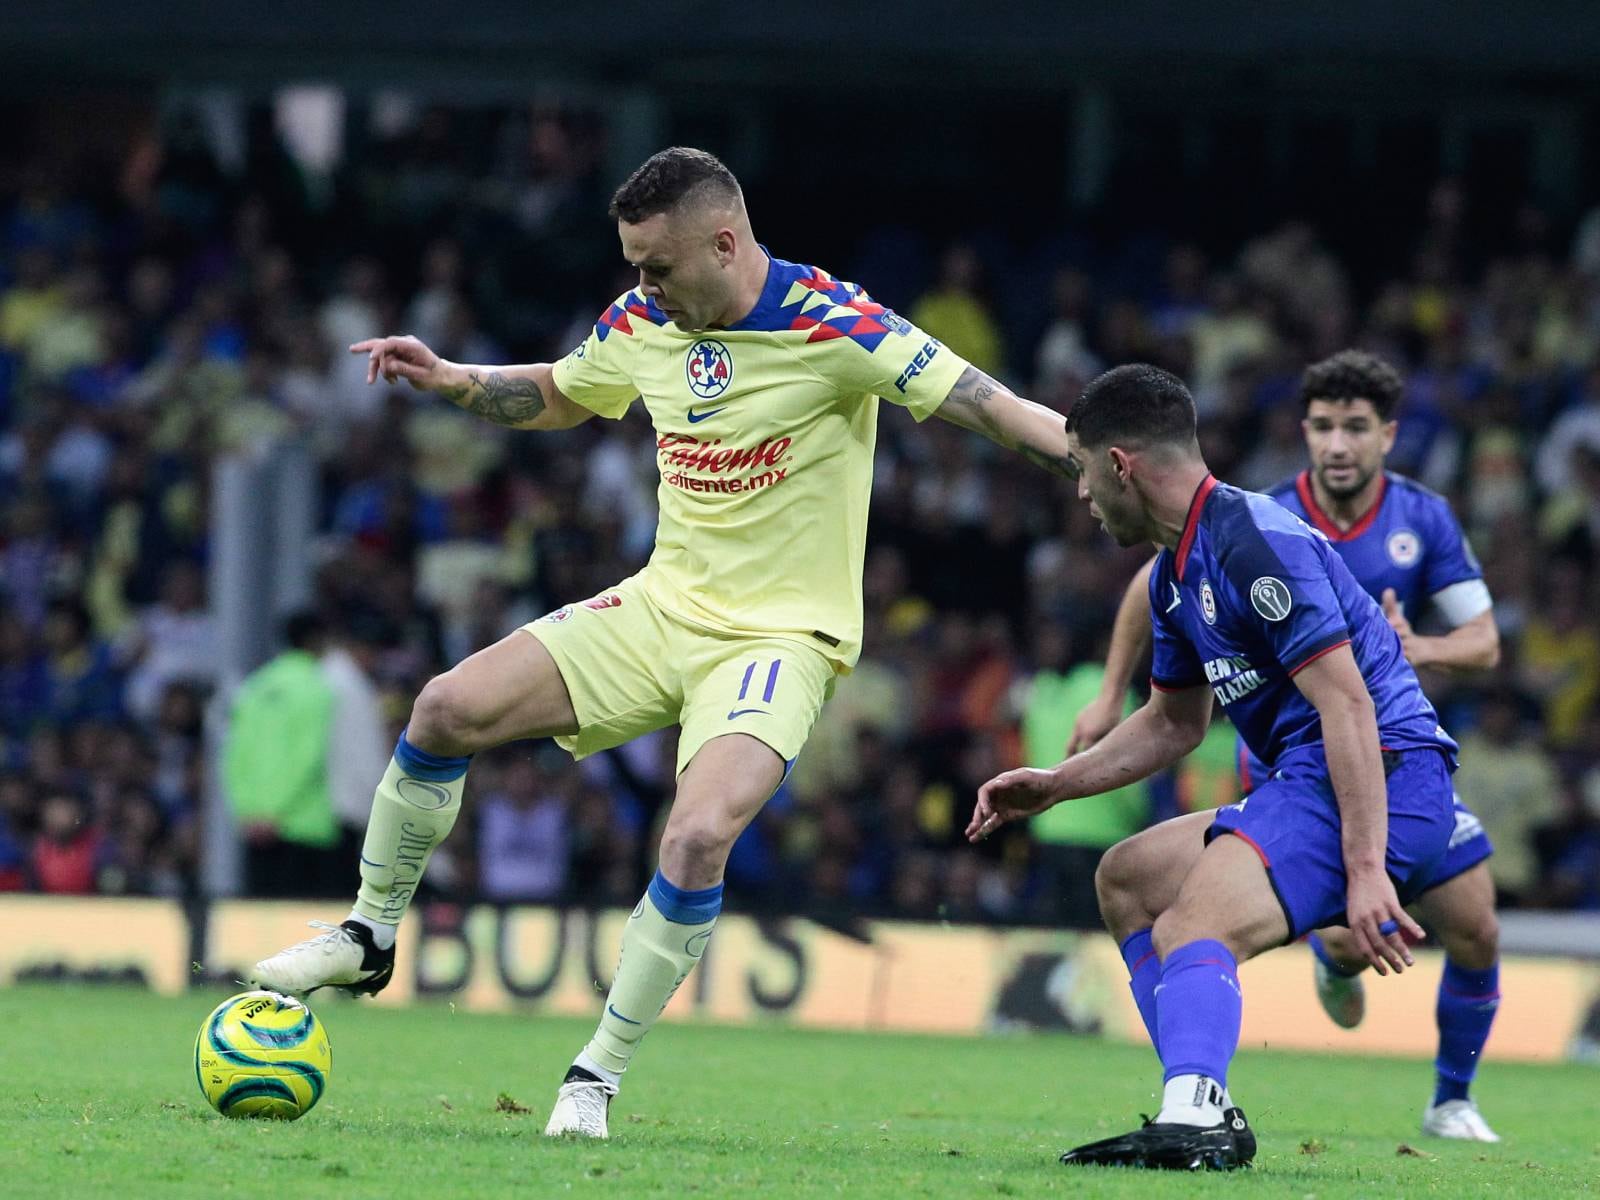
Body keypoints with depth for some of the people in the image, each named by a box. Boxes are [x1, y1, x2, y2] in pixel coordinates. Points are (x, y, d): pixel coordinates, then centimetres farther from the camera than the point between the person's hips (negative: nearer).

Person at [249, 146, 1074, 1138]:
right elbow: (558, 395, 22)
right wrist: (454, 382, 5)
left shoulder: (833, 327, -19)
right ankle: (370, 938, 14)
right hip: (664, 606, 6)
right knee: (449, 708, -8)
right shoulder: (642, 323, 1)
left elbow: (995, 409, -20)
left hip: (780, 636, -6)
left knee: (698, 839, -28)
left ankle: (596, 1080, -10)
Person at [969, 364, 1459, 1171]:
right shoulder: (1176, 574, 17)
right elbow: (1174, 723, 33)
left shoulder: (1255, 542, -16)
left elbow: (1346, 702, -22)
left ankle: (1193, 1116, -54)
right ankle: (1205, 1115, 11)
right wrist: (1054, 785, 25)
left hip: (1379, 785, -11)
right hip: (1303, 784, 11)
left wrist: (1365, 870, -28)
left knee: (1192, 929, -29)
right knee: (1126, 879, 20)